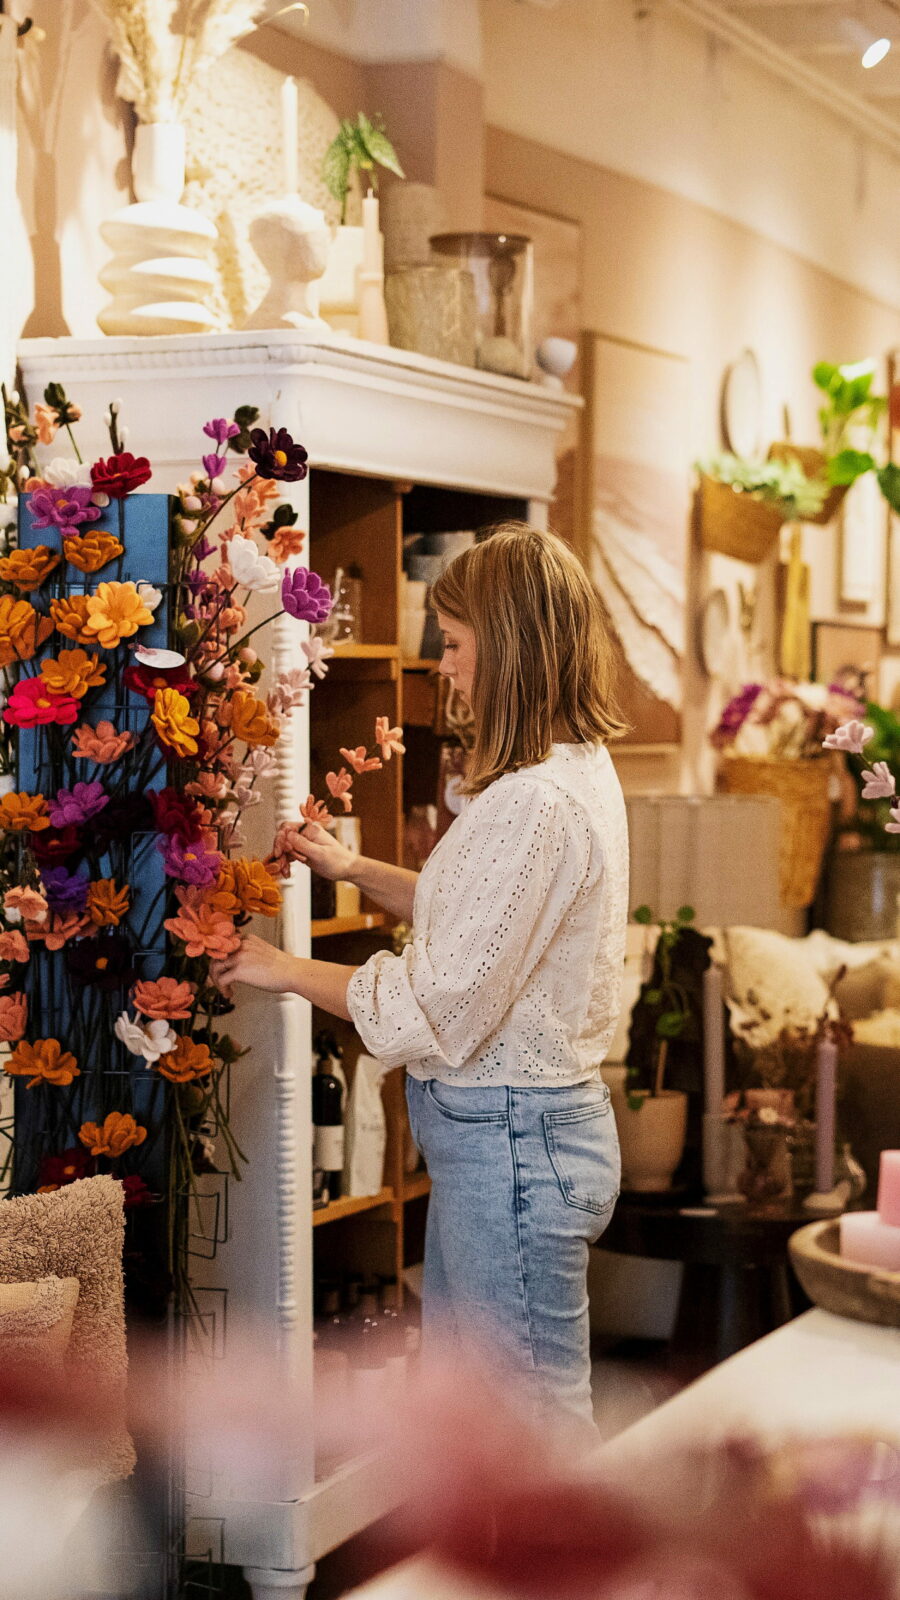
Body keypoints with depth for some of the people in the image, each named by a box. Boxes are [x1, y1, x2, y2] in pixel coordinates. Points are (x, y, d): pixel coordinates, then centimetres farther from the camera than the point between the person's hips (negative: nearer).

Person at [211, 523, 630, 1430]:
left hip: (510, 1141, -11)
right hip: (508, 1126, 11)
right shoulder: (577, 770, 8)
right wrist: (353, 869, 13)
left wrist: (286, 971, -10)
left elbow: (440, 1006, -23)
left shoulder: (536, 804, -25)